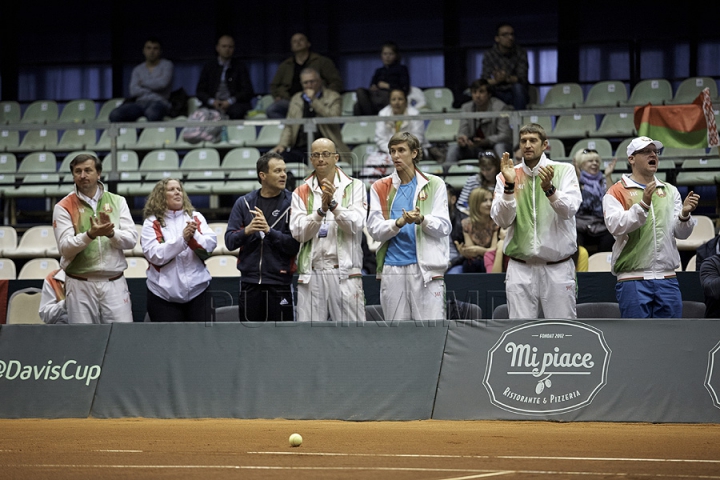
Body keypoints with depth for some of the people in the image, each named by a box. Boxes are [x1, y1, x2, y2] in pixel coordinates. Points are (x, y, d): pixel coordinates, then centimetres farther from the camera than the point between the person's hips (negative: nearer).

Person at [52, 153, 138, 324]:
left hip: (114, 284, 2)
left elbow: (131, 240, 3)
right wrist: (90, 235, -24)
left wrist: (111, 232, -16)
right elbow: (65, 248, -8)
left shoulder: (117, 202, 11)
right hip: (80, 285, -1)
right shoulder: (64, 207, 3)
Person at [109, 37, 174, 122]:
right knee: (115, 114, -27)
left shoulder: (166, 65, 12)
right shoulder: (137, 70, 21)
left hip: (158, 102, -4)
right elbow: (133, 91, 5)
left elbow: (162, 83, -8)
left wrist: (143, 83, 7)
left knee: (152, 113, -45)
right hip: (140, 103, 4)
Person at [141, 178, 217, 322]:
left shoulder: (196, 218, 10)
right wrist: (182, 239, -22)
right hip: (164, 294, -3)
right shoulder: (151, 223, 0)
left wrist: (194, 237, -23)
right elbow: (155, 255, -14)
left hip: (197, 291, 3)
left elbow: (211, 244, -4)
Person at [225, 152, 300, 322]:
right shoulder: (244, 203, 7)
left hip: (279, 283, -3)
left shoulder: (291, 203, -1)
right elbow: (230, 241, 4)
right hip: (249, 281, 3)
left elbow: (295, 246, -8)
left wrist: (269, 231, -20)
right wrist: (246, 231, -15)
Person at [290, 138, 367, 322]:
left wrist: (334, 204, -18)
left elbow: (356, 225, -5)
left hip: (344, 272, -2)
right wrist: (321, 211, -14)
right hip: (311, 273, 2)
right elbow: (298, 233, 0)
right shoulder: (301, 193, 13)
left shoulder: (355, 187, 9)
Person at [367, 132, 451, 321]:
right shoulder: (380, 188, 13)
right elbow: (374, 229, 2)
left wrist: (421, 220, -19)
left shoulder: (434, 184, 8)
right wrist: (399, 223, -17)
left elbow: (444, 226, 1)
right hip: (392, 268, 2)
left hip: (426, 268, -2)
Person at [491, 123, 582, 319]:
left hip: (558, 267, -1)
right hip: (520, 268, 1)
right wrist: (509, 186, -18)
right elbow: (502, 220, -5)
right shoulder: (507, 176, 6)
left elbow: (569, 210, -12)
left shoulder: (564, 171, 3)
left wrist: (549, 189, -30)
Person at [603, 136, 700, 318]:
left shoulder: (670, 191, 17)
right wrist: (643, 204, -25)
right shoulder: (617, 192, 3)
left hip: (667, 279, 4)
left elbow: (681, 233, 10)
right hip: (633, 280, -4)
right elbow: (616, 226, -15)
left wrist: (684, 215, -11)